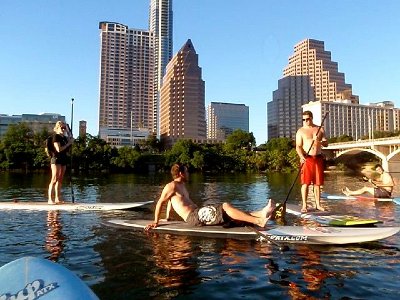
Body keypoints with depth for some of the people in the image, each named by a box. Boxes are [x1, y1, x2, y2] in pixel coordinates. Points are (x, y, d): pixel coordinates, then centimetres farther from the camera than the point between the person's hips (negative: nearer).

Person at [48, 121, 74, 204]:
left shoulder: (64, 137, 16)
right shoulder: (56, 136, -7)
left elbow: (67, 149, 16)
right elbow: (59, 149, -18)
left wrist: (70, 139, 9)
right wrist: (68, 143, -12)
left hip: (63, 159, 8)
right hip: (56, 159, -8)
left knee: (60, 180, 9)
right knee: (54, 179, -10)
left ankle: (57, 198, 14)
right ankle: (50, 199, -9)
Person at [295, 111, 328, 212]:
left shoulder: (320, 129, 11)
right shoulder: (301, 131, 2)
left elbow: (326, 144, 11)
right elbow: (298, 146, -6)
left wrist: (319, 141, -12)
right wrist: (301, 157, -24)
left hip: (318, 158, 3)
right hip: (306, 158, -3)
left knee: (317, 183, 6)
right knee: (305, 183, -5)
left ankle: (318, 204, 14)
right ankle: (304, 205, -1)